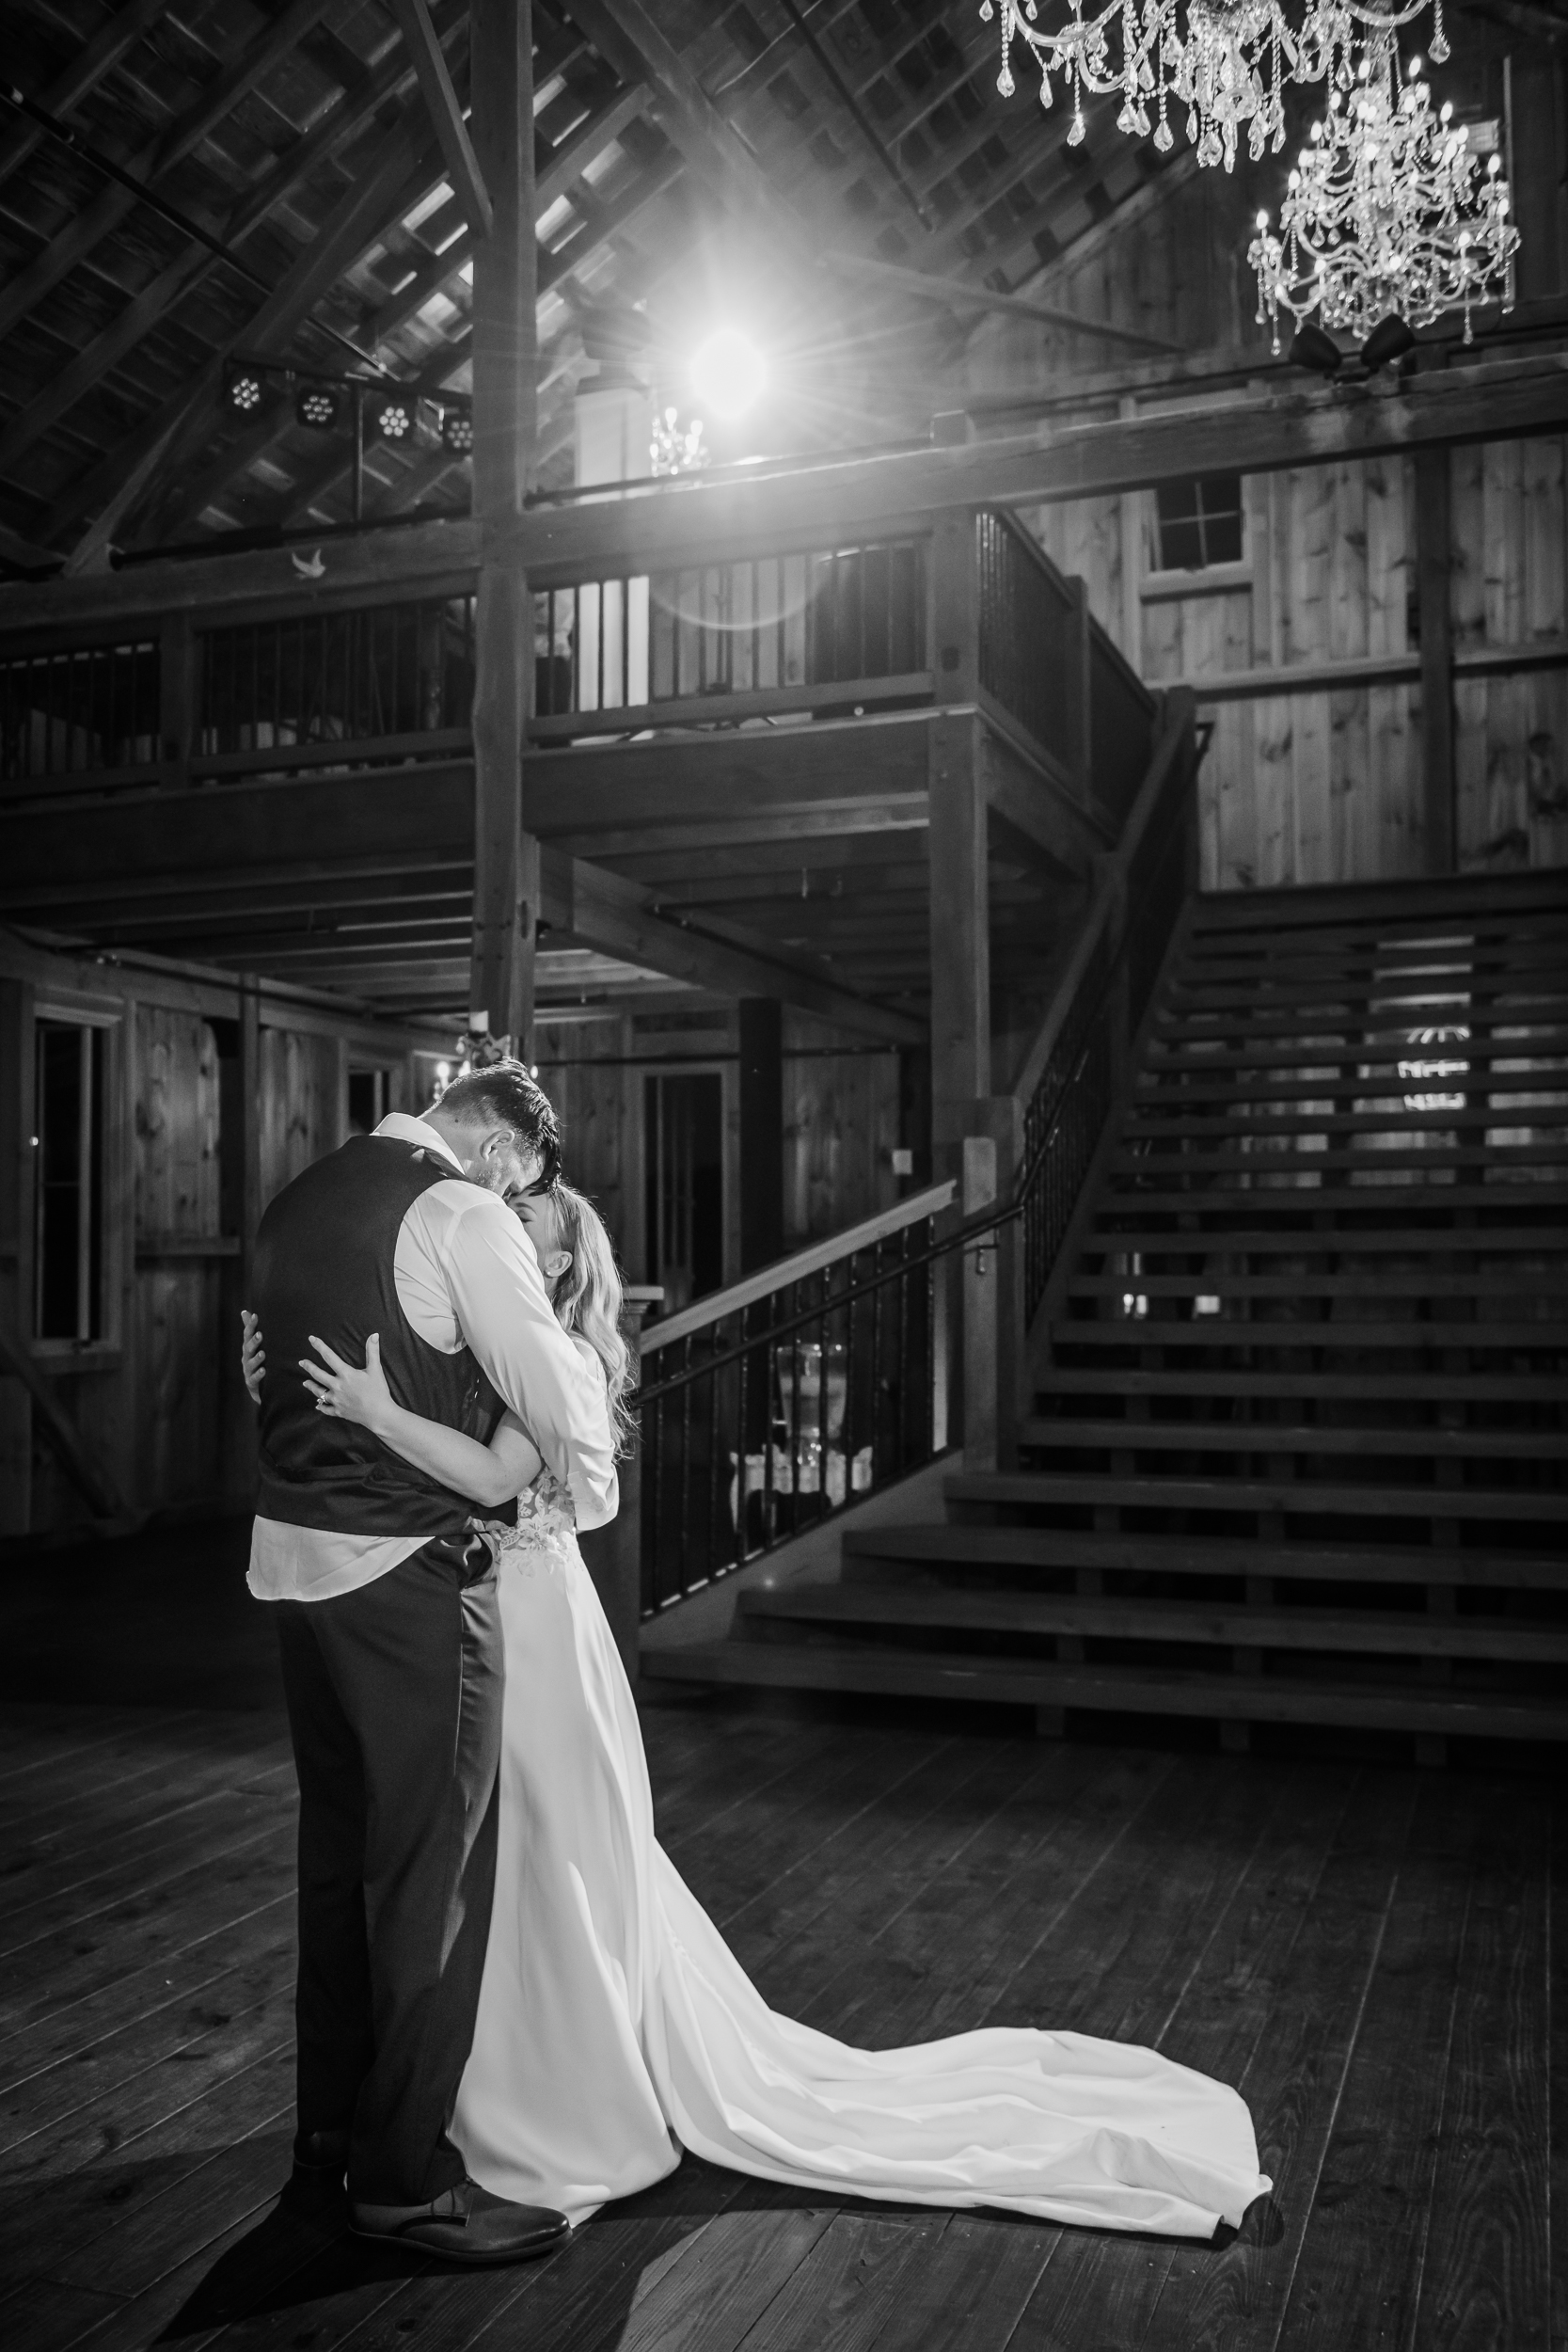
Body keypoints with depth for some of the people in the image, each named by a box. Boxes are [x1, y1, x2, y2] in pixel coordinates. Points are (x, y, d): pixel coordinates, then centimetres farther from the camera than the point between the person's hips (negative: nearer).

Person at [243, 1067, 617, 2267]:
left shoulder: (302, 1199, 11)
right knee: (430, 1864, 3)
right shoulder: (459, 1214, -13)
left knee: (337, 1846, 19)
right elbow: (553, 1382, -14)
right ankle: (405, 2176, 15)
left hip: (293, 1552, 9)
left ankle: (331, 2129, 33)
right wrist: (592, 1492, 4)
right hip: (408, 1570, -8)